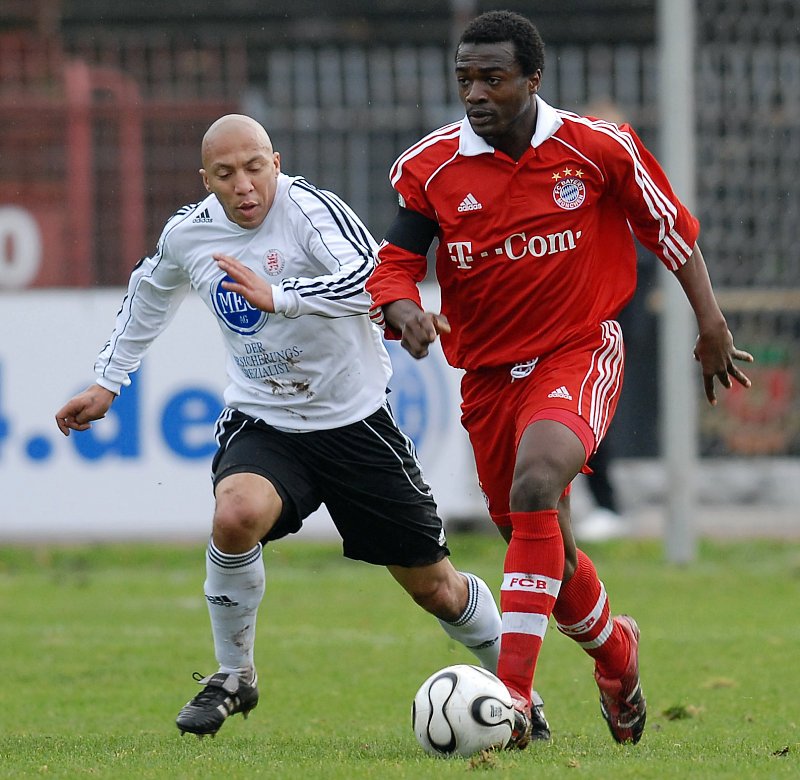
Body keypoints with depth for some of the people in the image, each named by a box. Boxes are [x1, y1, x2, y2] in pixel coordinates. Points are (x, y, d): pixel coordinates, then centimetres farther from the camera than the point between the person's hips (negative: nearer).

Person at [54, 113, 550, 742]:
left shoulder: (309, 207, -20)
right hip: (262, 424, 2)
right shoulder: (187, 235, -5)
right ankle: (234, 677, -10)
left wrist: (278, 296, -46)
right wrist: (107, 383, 21)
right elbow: (149, 293, 19)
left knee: (436, 588, 6)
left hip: (354, 421, -2)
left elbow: (375, 279, -37)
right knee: (236, 514, -32)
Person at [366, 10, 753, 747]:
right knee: (545, 552, 10)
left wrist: (711, 322, 7)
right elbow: (394, 263, -7)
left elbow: (670, 227, 4)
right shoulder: (431, 166, -8)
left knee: (536, 483, -31)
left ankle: (514, 688, -32)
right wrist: (405, 313, -29)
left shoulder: (598, 149, -11)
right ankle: (614, 649, 44)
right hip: (488, 371, 4)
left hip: (578, 353, -4)